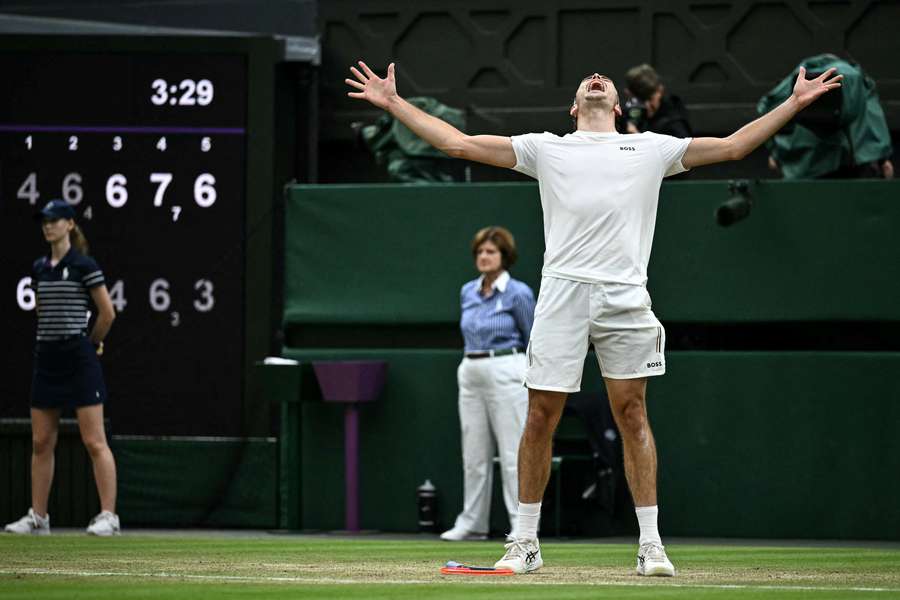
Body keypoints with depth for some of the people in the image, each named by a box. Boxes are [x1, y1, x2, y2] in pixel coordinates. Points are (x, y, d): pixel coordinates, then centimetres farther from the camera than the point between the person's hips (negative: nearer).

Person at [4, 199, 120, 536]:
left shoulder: (83, 265, -7)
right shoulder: (39, 269, 12)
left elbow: (107, 313, -4)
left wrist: (90, 343, 7)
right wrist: (49, 340, 15)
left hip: (79, 357, -7)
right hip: (47, 358, 7)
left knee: (94, 441, -7)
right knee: (41, 442, 7)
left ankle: (108, 516, -7)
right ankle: (38, 517, 12)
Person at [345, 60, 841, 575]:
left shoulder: (652, 148, 19)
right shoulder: (545, 148, 18)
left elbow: (733, 146, 19)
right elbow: (458, 144, 19)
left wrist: (795, 104, 15)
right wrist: (395, 103, 16)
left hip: (625, 296, 0)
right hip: (562, 292, 0)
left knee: (632, 414, -1)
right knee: (541, 417, -1)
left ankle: (651, 543, 3)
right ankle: (526, 542, 8)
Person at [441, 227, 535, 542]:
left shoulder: (518, 294, -6)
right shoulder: (467, 292, 11)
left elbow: (532, 340, 3)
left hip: (505, 372, -6)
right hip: (470, 373, 6)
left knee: (512, 451, -5)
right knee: (474, 453, 8)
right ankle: (472, 523, 12)